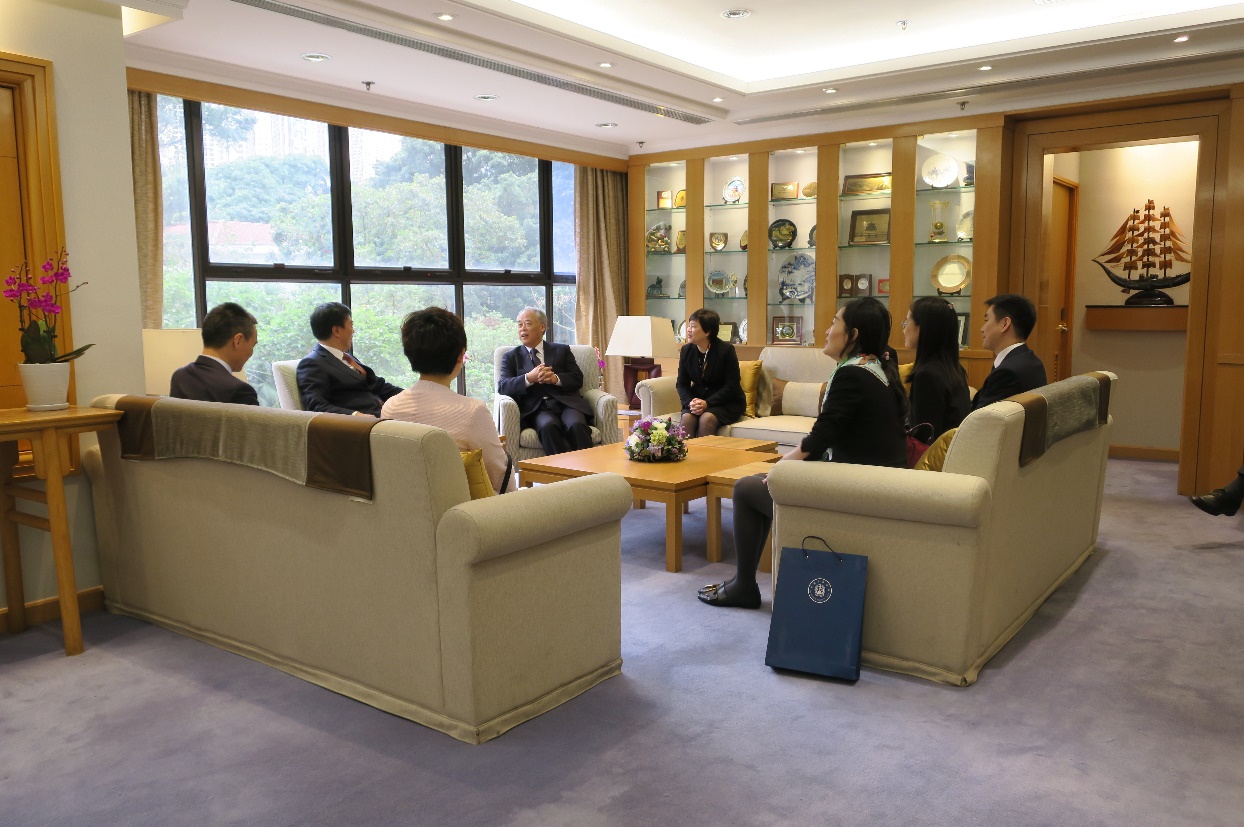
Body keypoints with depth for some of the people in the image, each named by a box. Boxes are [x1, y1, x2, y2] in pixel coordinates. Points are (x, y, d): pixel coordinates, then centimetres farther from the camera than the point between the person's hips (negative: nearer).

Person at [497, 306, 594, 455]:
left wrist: (556, 379, -10)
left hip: (565, 403, 1)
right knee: (548, 426, -36)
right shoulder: (511, 357, 19)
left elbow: (578, 379, 12)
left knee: (576, 425, -33)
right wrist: (529, 378, -14)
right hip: (536, 409, -1)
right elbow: (502, 386, 4)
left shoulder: (562, 350, 22)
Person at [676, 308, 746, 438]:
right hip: (698, 399, 4)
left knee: (707, 418, -33)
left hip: (727, 403, -3)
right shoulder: (686, 350, 3)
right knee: (687, 418, -28)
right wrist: (690, 402, -17)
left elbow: (731, 386, -13)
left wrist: (707, 403, -23)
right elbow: (682, 384, 5)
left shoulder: (726, 350, -11)